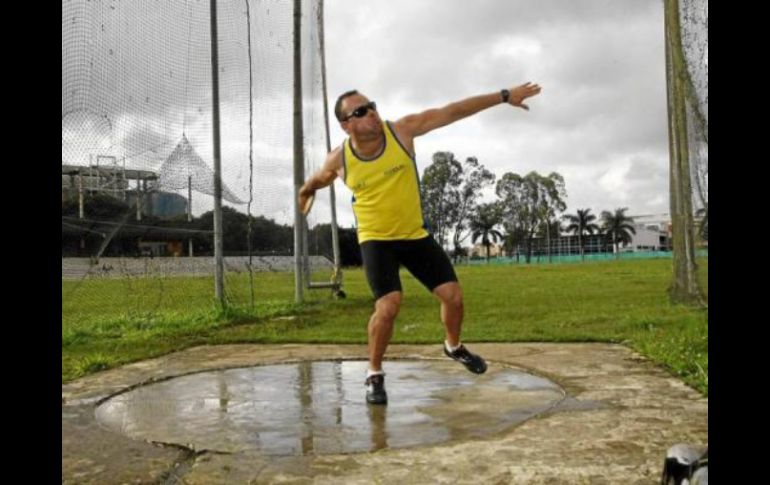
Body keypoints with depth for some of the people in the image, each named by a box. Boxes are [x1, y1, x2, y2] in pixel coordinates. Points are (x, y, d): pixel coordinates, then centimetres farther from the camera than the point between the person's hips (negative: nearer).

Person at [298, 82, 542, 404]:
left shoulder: (402, 130, -13)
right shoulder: (340, 159, -12)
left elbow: (452, 112, -13)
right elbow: (319, 179, 12)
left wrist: (504, 96, -14)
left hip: (415, 234, 2)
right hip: (375, 240, -2)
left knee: (453, 295, 1)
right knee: (388, 306, -22)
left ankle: (454, 347, 33)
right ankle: (374, 375, 2)